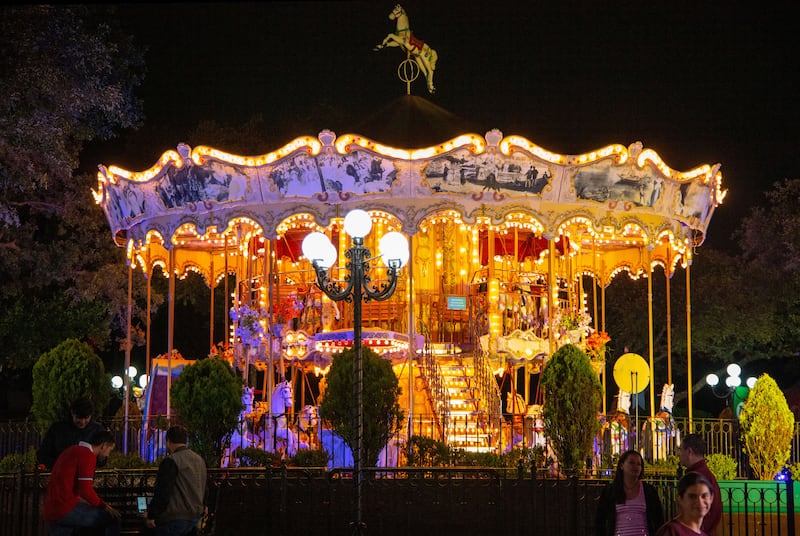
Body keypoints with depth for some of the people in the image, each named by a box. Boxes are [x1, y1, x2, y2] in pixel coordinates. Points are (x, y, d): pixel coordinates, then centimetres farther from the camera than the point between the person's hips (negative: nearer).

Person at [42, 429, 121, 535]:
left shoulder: (73, 450, 21)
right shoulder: (88, 455, -9)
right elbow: (86, 490, -16)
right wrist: (103, 505, -2)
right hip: (66, 509, -10)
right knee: (113, 518, -7)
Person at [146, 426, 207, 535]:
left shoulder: (171, 461, -15)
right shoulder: (200, 460, 12)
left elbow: (162, 492, -18)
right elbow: (203, 490, 20)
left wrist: (151, 516, -11)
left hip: (174, 519, -8)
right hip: (195, 517, 8)